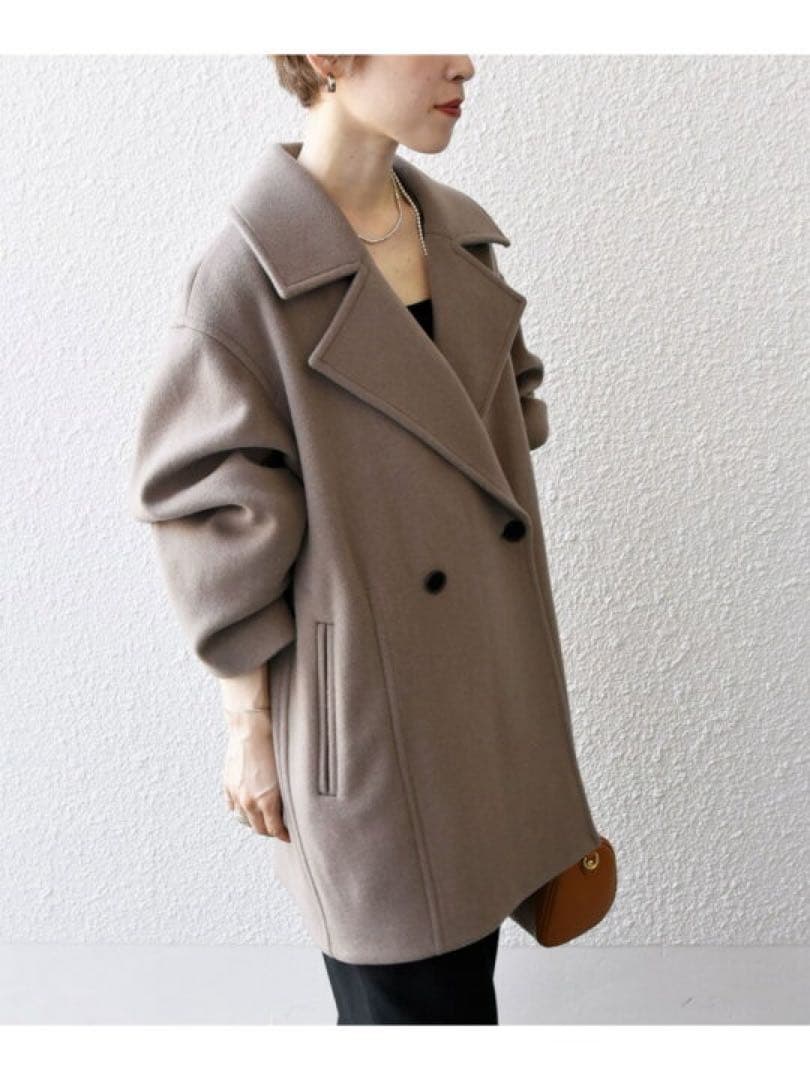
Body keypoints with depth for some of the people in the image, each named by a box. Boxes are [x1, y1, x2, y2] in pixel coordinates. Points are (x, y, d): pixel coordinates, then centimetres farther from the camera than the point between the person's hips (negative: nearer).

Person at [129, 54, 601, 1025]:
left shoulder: (463, 236, 4)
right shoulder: (247, 277, -17)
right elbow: (218, 528, -12)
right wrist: (249, 727, -8)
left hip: (490, 690, 7)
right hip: (362, 712, -6)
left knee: (467, 966, 20)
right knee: (409, 998, 10)